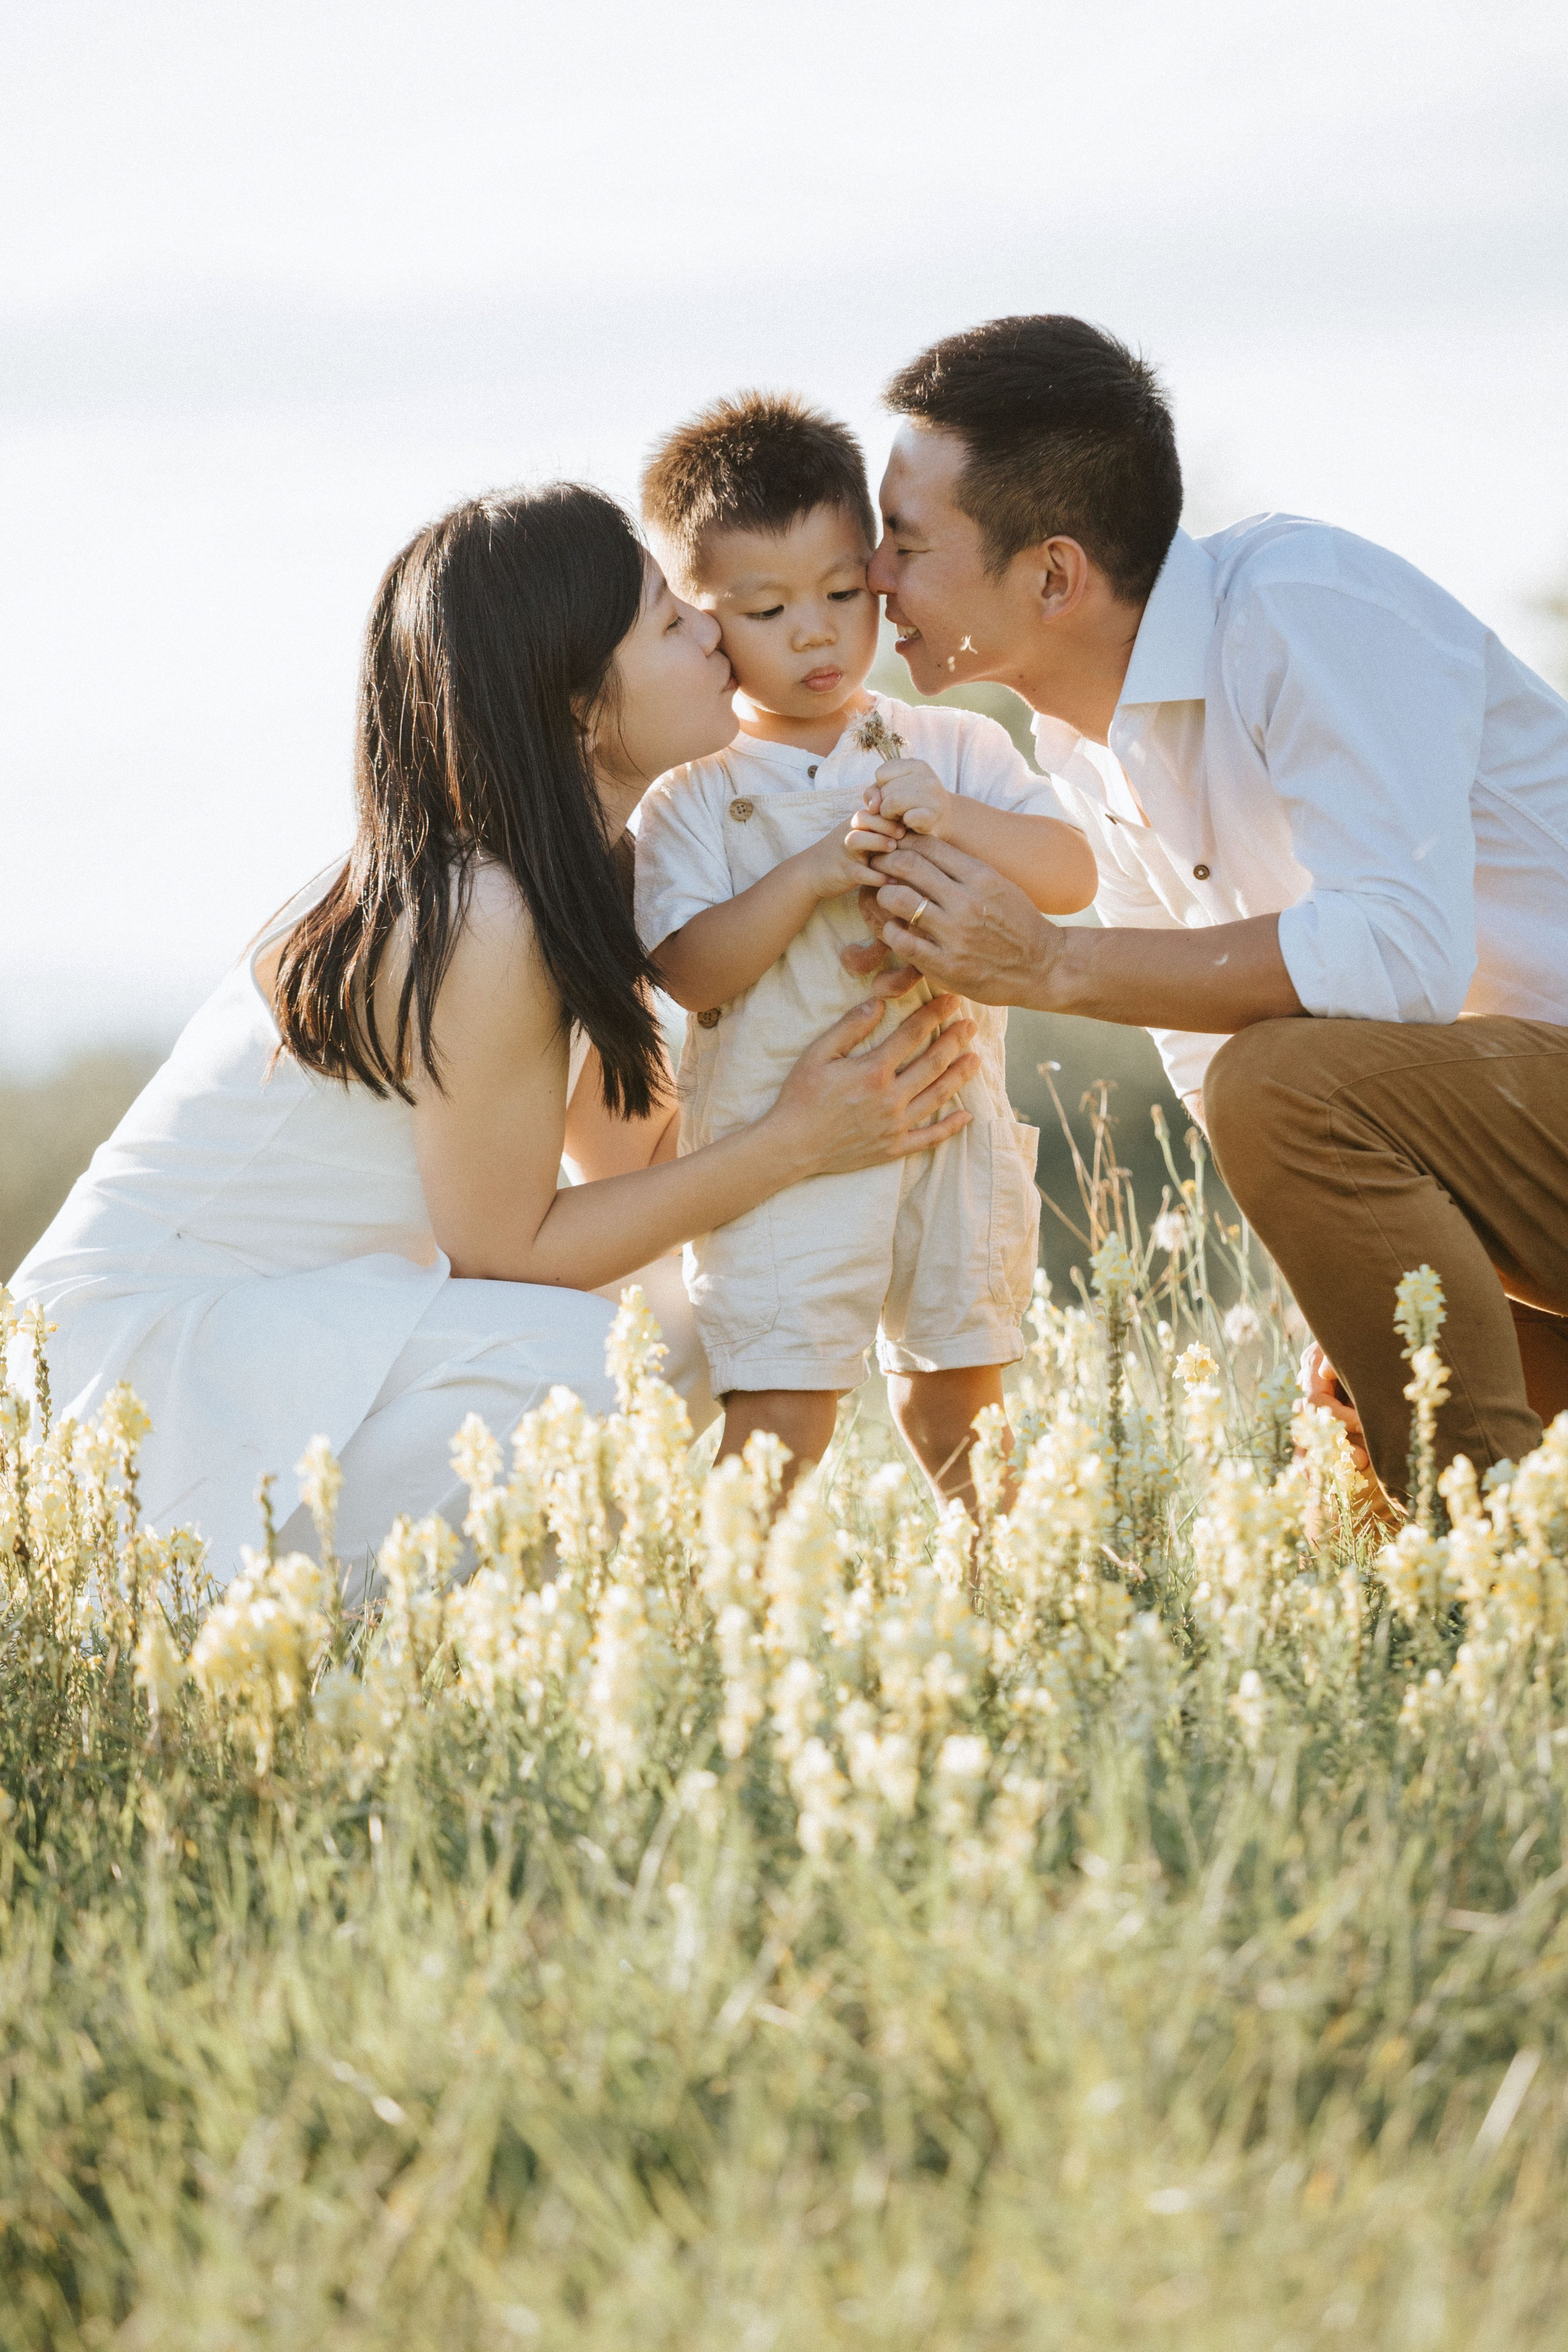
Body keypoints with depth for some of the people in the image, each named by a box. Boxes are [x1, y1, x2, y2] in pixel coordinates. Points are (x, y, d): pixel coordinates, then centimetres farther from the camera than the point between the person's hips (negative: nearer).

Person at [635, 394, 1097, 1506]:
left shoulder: (955, 749, 6)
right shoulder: (693, 799, -3)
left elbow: (1072, 877, -3)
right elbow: (690, 974, -13)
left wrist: (952, 817, -19)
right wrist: (810, 876, -24)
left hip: (951, 1124, 3)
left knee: (955, 1393, 18)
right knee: (779, 1413, -12)